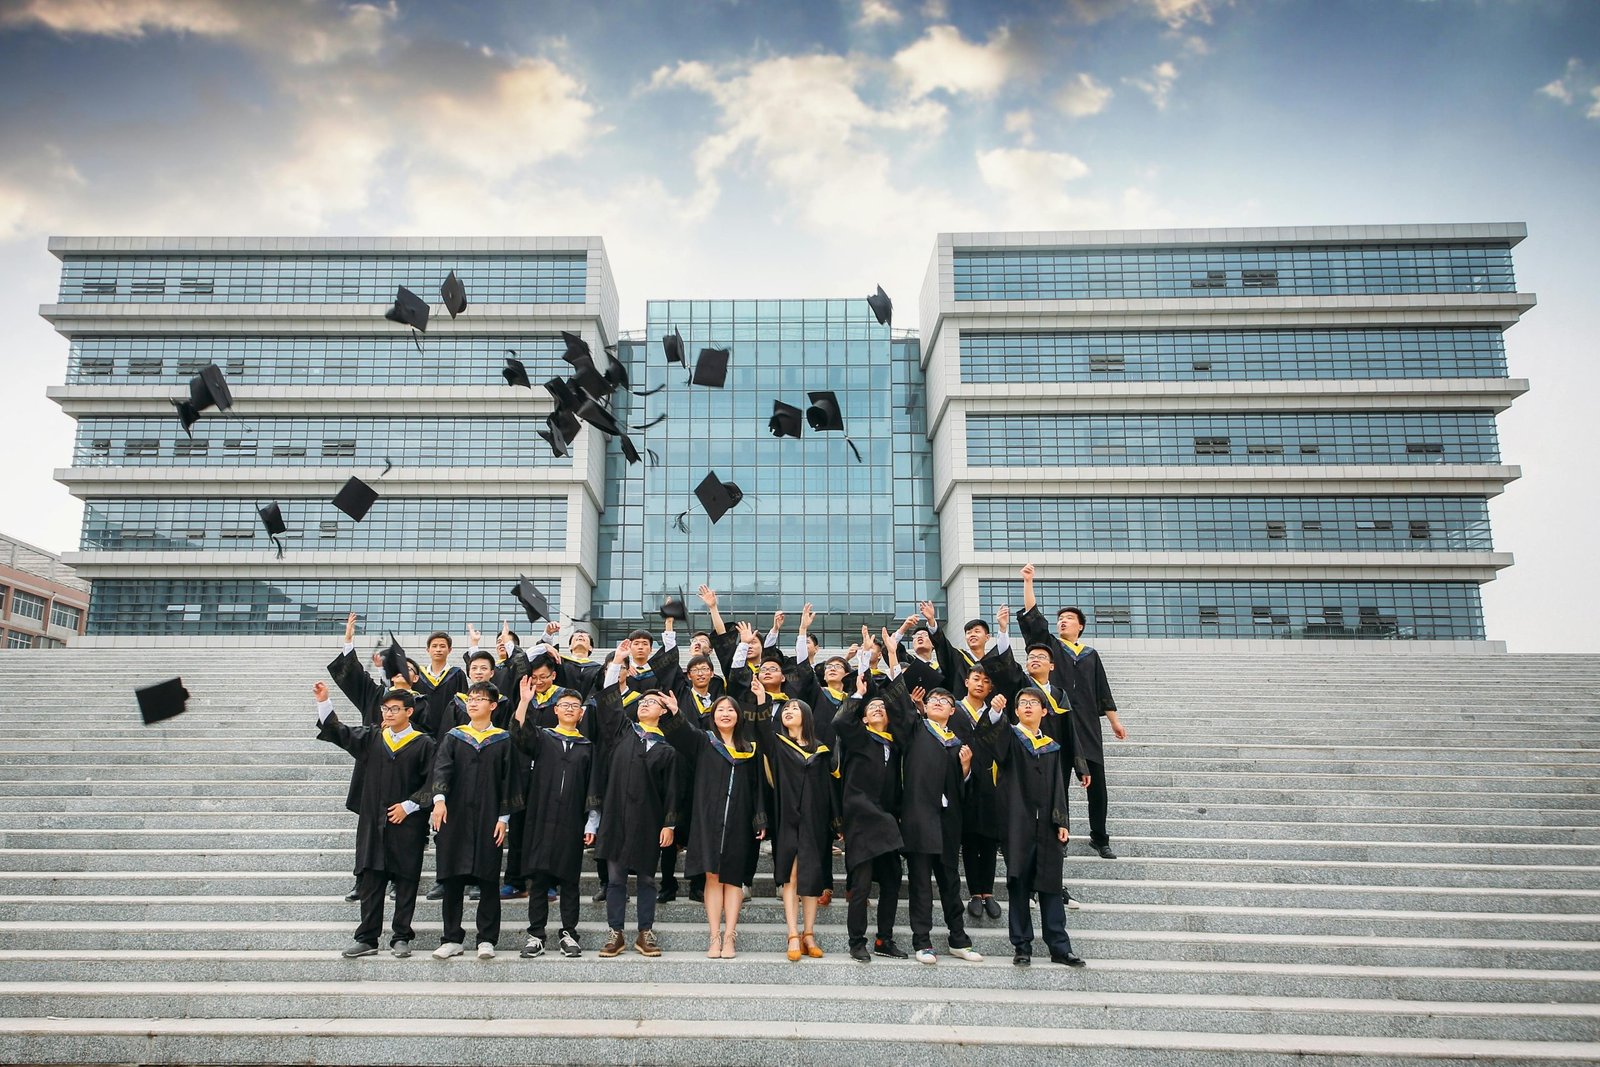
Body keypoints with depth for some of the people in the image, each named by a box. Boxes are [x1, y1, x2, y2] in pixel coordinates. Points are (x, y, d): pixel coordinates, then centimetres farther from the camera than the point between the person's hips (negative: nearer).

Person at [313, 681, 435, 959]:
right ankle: (367, 939, 12)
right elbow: (338, 732, 4)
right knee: (370, 881, 5)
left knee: (406, 881, 3)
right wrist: (323, 702, -7)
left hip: (407, 823, -3)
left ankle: (401, 937, 12)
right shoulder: (371, 738, 10)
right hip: (373, 822, 3)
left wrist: (408, 805, -12)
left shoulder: (423, 744, -2)